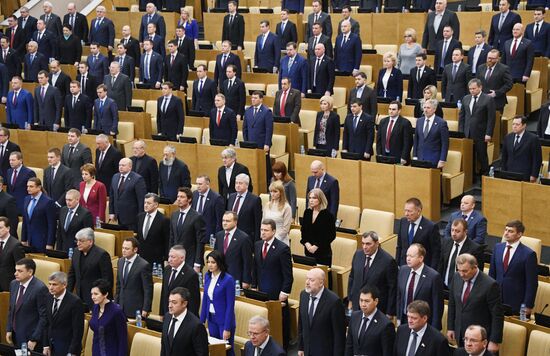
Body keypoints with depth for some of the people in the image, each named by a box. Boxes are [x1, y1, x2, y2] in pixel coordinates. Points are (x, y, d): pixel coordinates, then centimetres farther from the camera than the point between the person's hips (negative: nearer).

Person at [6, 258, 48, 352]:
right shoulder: (13, 284, 4)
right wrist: (9, 330, 9)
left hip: (31, 338, -7)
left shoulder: (40, 288, -19)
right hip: (16, 336, 7)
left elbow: (44, 317, -16)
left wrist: (34, 339, -16)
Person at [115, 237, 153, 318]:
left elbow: (148, 290, -12)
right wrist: (116, 303, 13)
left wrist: (145, 310, -13)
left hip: (136, 309, -6)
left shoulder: (143, 265, -14)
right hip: (122, 308, 6)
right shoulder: (120, 261, 7)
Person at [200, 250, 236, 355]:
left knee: (227, 350, 3)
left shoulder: (228, 279, -16)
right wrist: (202, 320, 7)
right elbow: (205, 299, 11)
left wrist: (227, 328, -16)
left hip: (224, 319, -6)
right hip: (211, 318, 6)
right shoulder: (207, 276, 3)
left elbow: (230, 306, -15)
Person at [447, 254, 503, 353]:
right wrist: (450, 328, 11)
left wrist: (494, 341, -14)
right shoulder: (457, 277, -4)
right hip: (460, 336, 5)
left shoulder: (490, 285, -21)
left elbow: (497, 315, -16)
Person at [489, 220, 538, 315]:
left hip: (517, 304, -4)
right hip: (496, 300, 4)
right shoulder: (497, 247, 6)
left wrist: (528, 306, -10)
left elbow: (532, 283, -8)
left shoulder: (528, 254, -11)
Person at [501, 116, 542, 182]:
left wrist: (533, 176, -8)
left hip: (524, 176, -4)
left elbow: (537, 159, -4)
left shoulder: (532, 138, -5)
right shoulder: (507, 137, 11)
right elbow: (504, 157, 16)